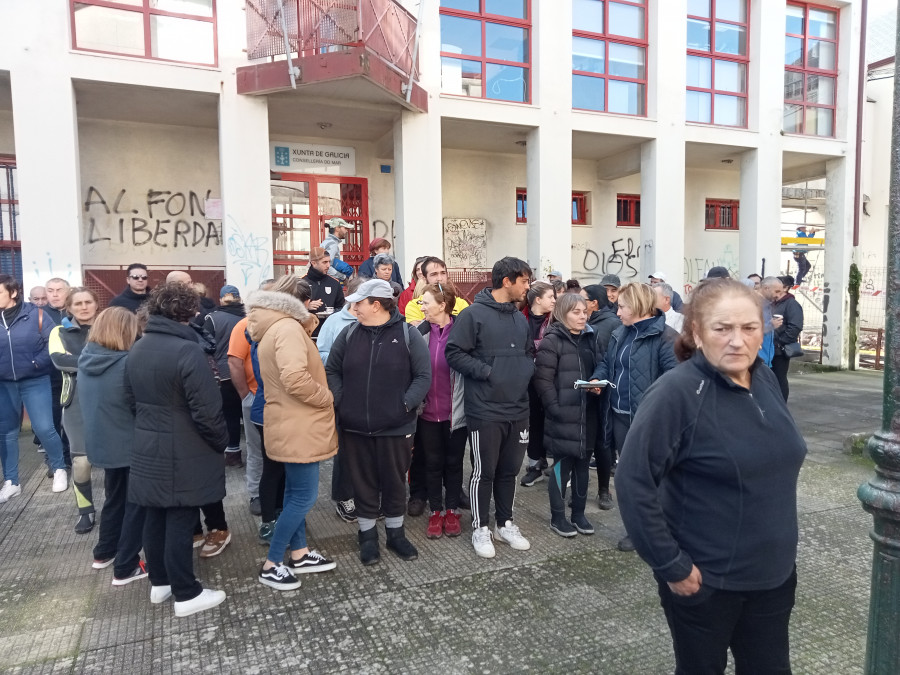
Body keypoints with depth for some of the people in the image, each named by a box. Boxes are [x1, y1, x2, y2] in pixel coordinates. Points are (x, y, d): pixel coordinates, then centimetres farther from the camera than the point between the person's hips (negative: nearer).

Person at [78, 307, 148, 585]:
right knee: (136, 504, 8)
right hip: (129, 445, -7)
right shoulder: (127, 363, -23)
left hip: (100, 443, 7)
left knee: (114, 498, 25)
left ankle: (104, 553, 39)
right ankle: (126, 568, 14)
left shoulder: (85, 359, -1)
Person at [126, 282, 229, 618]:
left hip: (147, 450, 8)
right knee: (180, 523, 1)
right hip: (183, 456, -8)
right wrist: (222, 441, -7)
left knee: (155, 517, 17)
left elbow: (132, 397, 14)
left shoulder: (137, 349, 6)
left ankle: (159, 583, 32)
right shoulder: (188, 351, -22)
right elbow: (206, 410, -22)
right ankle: (187, 594, 13)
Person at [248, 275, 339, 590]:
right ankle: (271, 566, 10)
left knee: (295, 491, 18)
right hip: (297, 428, -11)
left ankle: (299, 554, 31)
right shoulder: (287, 328, -21)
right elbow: (296, 379, -32)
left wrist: (308, 325, 9)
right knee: (304, 496, -1)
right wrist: (327, 397, -17)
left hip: (291, 424, 11)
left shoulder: (272, 327, 13)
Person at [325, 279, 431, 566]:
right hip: (355, 426, 2)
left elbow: (423, 376, -5)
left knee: (395, 482, 13)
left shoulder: (408, 335, -6)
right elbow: (332, 371, 8)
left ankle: (396, 533, 32)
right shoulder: (349, 334, 3)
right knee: (363, 483, 13)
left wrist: (406, 404, -15)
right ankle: (368, 536, 30)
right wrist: (339, 401, -5)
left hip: (396, 426, -2)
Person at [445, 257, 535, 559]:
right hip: (485, 410, -6)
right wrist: (486, 371, -18)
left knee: (509, 470, 16)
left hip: (518, 410, 7)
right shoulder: (473, 314, -10)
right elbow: (454, 352, -14)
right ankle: (480, 528, 21)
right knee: (484, 471, 5)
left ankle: (505, 523, 31)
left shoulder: (520, 318, 13)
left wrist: (527, 370, 5)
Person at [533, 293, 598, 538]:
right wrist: (554, 407, -17)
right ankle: (557, 517, 17)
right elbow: (542, 378, -13)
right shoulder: (552, 341, -8)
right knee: (562, 465, 3)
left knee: (582, 465, 13)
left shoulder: (590, 338, 13)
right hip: (563, 415, -6)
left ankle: (579, 514, 27)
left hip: (587, 414, 6)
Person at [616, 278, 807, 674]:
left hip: (774, 574, 6)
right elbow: (633, 482, -23)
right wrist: (672, 567, -20)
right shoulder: (677, 393, -22)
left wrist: (779, 550, 14)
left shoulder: (766, 379, -1)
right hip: (705, 581, -6)